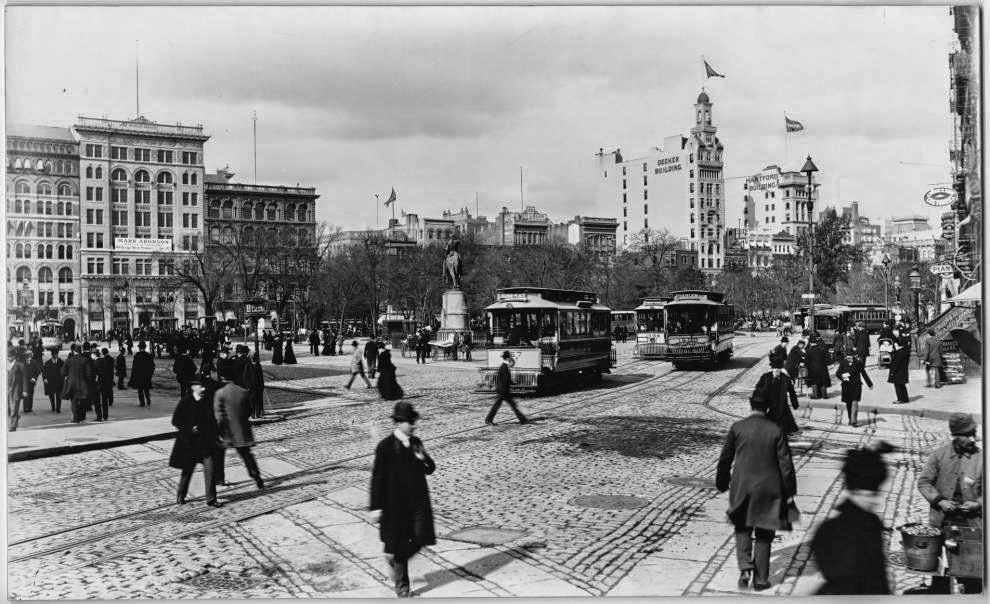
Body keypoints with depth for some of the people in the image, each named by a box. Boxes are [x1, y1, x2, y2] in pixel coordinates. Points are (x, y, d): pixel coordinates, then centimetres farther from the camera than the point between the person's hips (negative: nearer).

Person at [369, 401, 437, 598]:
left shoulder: (416, 443, 5)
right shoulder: (385, 446, -11)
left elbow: (430, 470, 12)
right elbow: (377, 477, -9)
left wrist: (424, 459, -11)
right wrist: (376, 506, -10)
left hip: (418, 500, 5)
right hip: (395, 503, -5)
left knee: (420, 538, -1)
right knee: (397, 544, 5)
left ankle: (396, 559, 30)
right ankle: (401, 586, 24)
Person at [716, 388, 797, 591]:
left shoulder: (737, 428, -6)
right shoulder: (776, 431, -7)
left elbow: (725, 459, 0)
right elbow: (786, 464, -6)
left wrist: (722, 483, 14)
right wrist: (789, 492, 3)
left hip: (742, 488, 0)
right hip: (769, 490, 0)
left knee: (742, 528, 18)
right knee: (764, 535, 14)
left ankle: (745, 567, -1)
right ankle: (761, 579, 18)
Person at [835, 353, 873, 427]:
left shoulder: (858, 363, -1)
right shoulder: (843, 363, 1)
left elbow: (864, 374, 10)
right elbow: (837, 373, 2)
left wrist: (870, 384, 18)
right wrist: (842, 376, -22)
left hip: (856, 385, -2)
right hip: (846, 386, 2)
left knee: (855, 402, -12)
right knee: (848, 404, 9)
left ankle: (853, 421, -12)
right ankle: (850, 419, 25)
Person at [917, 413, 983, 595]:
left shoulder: (981, 458, -5)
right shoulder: (939, 454, -2)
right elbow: (924, 482, 3)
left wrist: (977, 504, -14)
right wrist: (939, 500, -10)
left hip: (971, 522, -1)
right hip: (942, 520, 1)